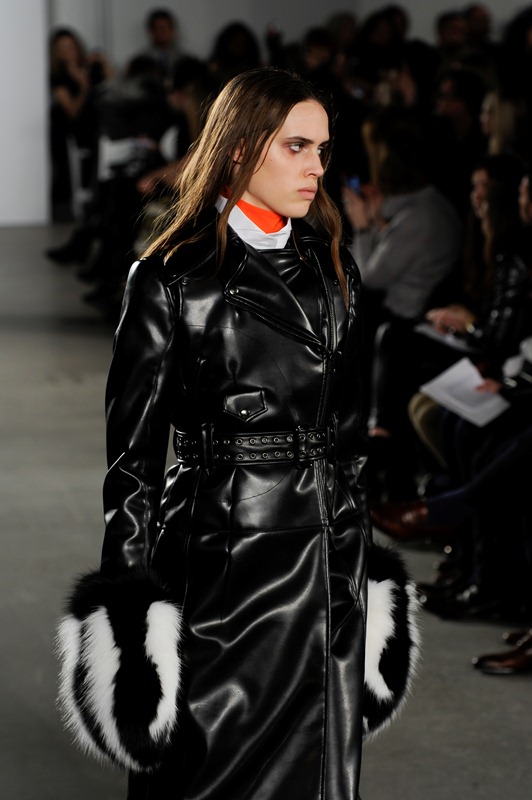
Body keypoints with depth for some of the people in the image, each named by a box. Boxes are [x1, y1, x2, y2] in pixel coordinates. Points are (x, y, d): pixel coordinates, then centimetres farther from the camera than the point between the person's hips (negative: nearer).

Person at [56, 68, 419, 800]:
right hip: (221, 564, -5)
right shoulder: (172, 278, -5)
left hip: (330, 567, 5)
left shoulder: (333, 271, 11)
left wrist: (375, 569, 12)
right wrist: (129, 599, -8)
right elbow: (132, 451, -5)